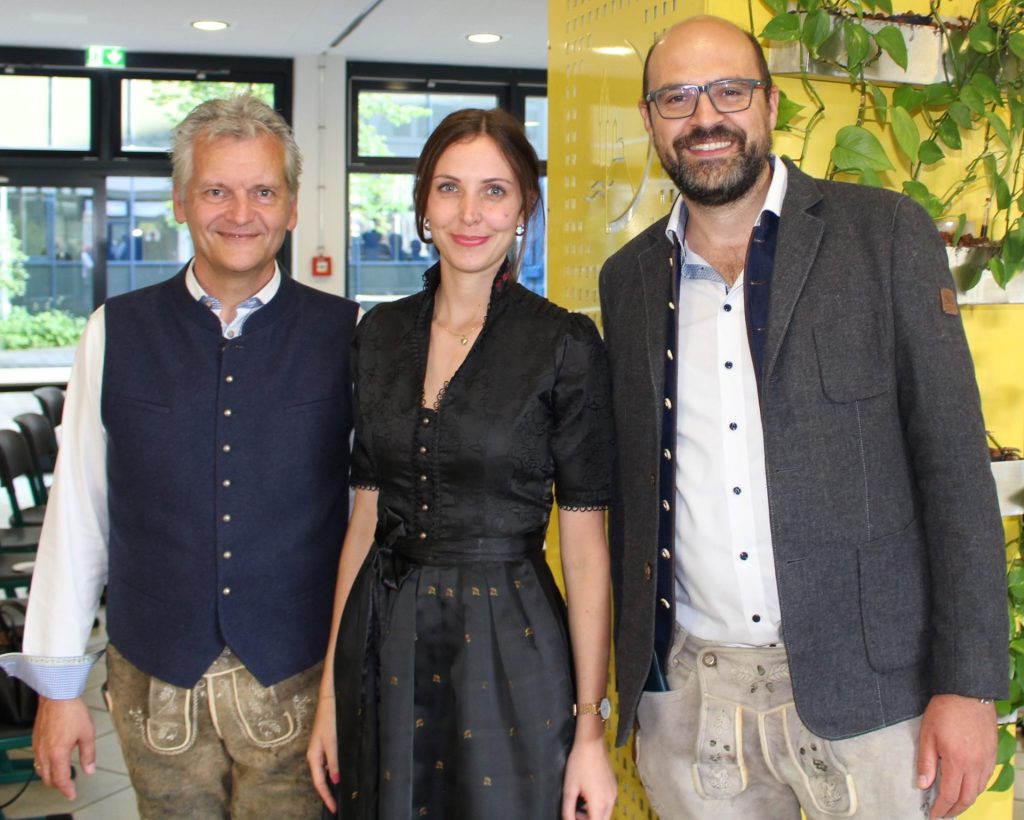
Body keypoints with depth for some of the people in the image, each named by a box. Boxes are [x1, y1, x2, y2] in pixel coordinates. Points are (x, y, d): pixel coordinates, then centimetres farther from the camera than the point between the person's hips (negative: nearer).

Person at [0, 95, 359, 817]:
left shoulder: (347, 337, -3)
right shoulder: (117, 334, 0)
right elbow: (76, 512, 2)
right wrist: (58, 685, 3)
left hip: (298, 682, -1)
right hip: (155, 683, 1)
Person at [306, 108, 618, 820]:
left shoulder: (565, 344, -8)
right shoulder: (381, 333, 5)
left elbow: (585, 545, -7)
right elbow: (366, 514, 8)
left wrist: (591, 727, -10)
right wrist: (330, 693, 6)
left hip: (507, 647, -4)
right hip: (385, 643, 4)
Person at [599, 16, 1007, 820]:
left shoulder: (885, 234, -3)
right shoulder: (628, 277, 8)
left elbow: (955, 464, -6)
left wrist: (969, 685, -11)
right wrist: (628, 666, 10)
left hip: (861, 691, -3)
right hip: (686, 690, 3)